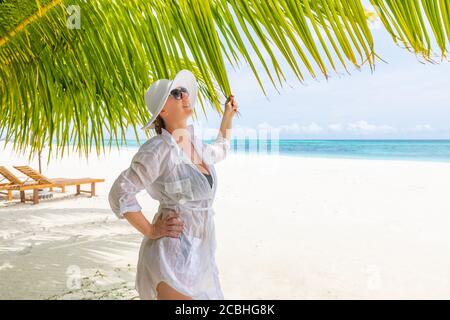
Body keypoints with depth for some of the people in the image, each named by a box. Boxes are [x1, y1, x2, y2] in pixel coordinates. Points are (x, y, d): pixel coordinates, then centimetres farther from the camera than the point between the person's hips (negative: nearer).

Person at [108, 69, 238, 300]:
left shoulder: (195, 144, 8)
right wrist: (151, 231, -12)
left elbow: (219, 151, 31)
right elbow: (120, 194, -17)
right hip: (174, 252, -8)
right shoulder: (159, 149, -17)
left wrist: (228, 116, 27)